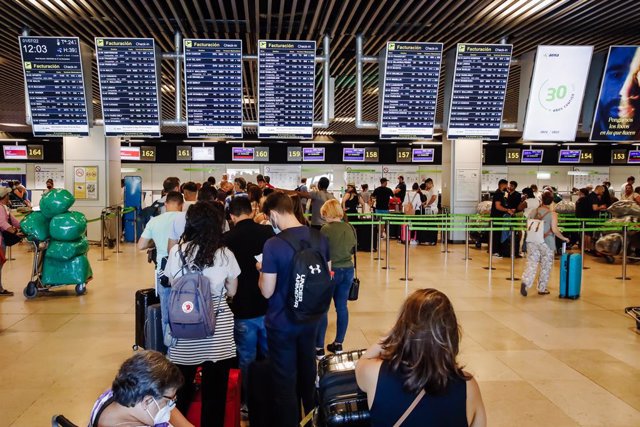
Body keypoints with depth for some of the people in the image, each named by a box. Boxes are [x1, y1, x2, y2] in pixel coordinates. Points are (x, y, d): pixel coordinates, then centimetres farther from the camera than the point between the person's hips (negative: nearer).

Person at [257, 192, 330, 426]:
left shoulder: (273, 245, -22)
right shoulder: (320, 238, -6)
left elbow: (267, 292, -17)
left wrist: (262, 270, 1)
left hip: (282, 323, -6)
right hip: (310, 319, 6)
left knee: (285, 380, 10)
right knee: (308, 372, 25)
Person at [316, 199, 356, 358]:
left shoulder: (326, 229, -15)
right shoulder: (350, 228, 2)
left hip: (330, 271, -5)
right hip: (348, 270, 6)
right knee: (342, 307, 13)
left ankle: (319, 348, 7)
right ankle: (338, 344, 23)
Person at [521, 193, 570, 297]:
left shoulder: (533, 212, 3)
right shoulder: (552, 214, -8)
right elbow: (554, 230, -15)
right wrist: (563, 238, -1)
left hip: (532, 242, 3)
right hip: (547, 243, -3)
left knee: (531, 264, 2)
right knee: (545, 266, 11)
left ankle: (525, 282, -21)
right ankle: (542, 289, 18)